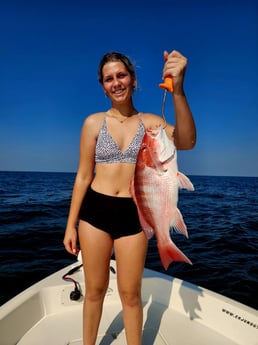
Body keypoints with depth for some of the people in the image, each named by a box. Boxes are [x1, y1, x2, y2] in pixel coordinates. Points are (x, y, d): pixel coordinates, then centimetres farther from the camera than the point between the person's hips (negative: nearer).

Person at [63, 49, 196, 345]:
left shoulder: (151, 122, 1)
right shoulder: (94, 122, 2)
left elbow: (186, 142, -19)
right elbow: (83, 176, 2)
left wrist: (177, 89, -32)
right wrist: (71, 224, 2)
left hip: (133, 213, 0)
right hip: (95, 210, 1)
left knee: (130, 293, 12)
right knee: (95, 290, 15)